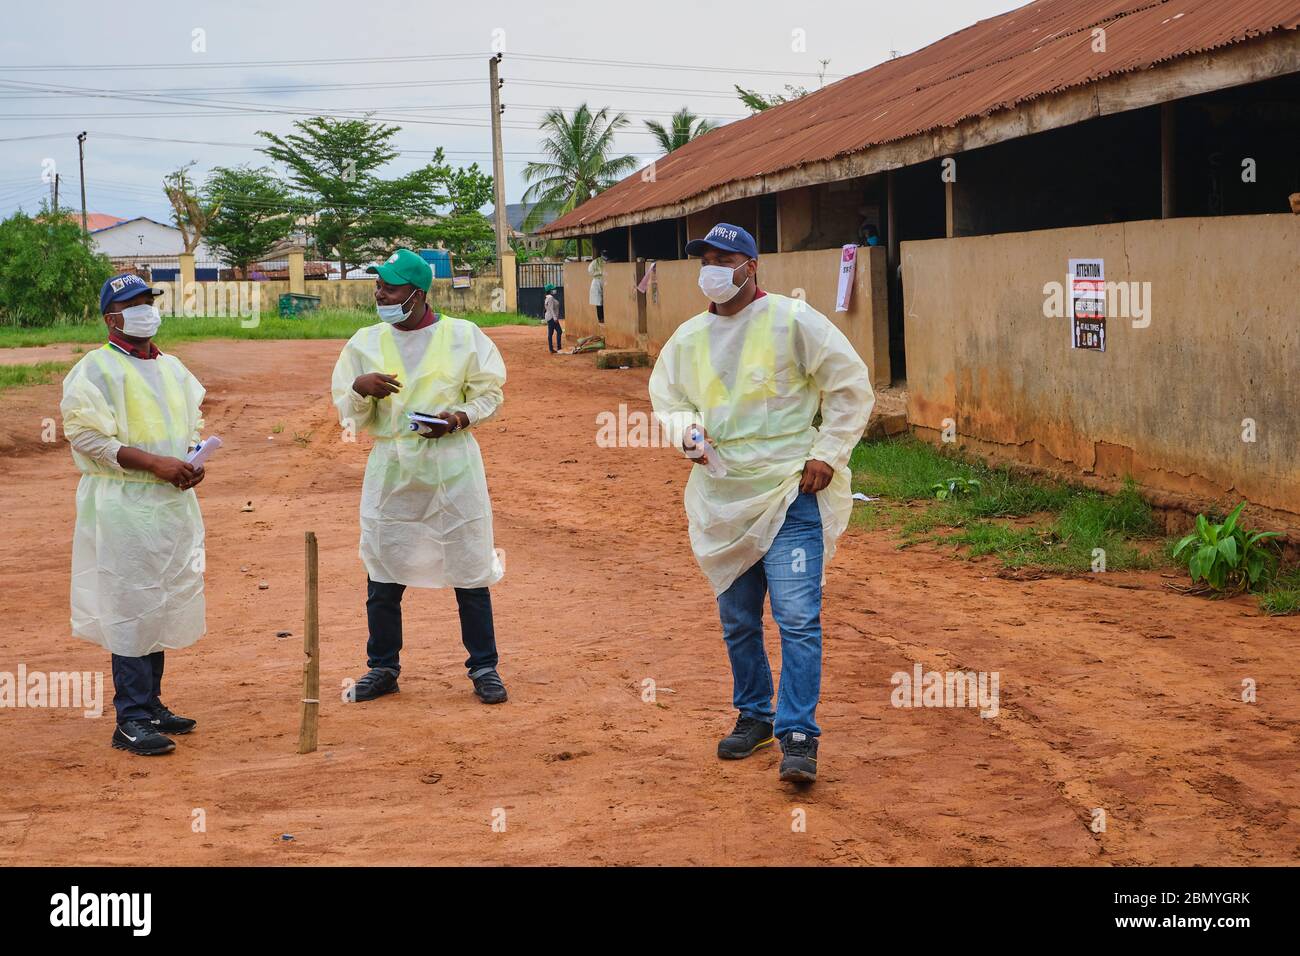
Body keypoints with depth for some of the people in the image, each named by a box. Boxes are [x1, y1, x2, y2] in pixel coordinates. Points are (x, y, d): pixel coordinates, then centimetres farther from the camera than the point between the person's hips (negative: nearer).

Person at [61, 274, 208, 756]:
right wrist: (155, 462, -20)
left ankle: (151, 705, 24)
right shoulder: (96, 369, -7)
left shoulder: (173, 368, 16)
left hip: (174, 500, 8)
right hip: (123, 503, -7)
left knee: (162, 605, 13)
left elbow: (192, 423, 24)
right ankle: (131, 720, -2)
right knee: (130, 609, -7)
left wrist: (192, 462, 2)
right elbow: (86, 434, -14)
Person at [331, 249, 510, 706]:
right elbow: (347, 414, 6)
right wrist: (360, 388, -16)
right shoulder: (365, 342, 5)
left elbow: (489, 394, 5)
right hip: (390, 468, 2)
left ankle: (484, 668, 14)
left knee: (469, 569, 2)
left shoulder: (464, 337, -2)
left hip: (451, 466, -2)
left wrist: (459, 418, -14)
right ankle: (382, 668, 22)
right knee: (382, 574, 6)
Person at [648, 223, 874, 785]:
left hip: (790, 493, -5)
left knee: (797, 617, -12)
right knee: (737, 620, 15)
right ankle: (754, 714, 33)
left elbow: (852, 386, -3)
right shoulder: (689, 338, 9)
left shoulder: (793, 321, -7)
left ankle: (798, 736, -7)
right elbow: (665, 397, 21)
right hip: (721, 500, 6)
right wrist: (685, 428, -1)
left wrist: (827, 454, -8)